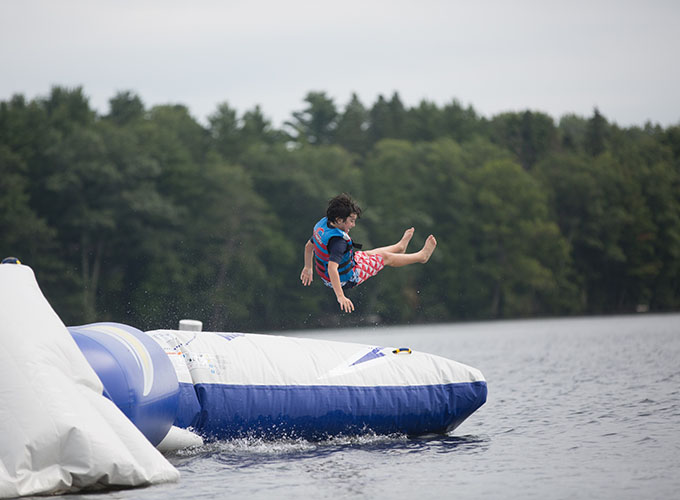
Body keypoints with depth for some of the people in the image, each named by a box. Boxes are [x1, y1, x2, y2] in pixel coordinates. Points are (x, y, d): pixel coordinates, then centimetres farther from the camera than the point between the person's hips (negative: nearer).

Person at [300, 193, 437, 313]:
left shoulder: (322, 224, -8)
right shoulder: (338, 240, -37)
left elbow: (309, 246, 9)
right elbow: (332, 268, -45)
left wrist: (308, 268, 23)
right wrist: (340, 297, -46)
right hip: (345, 279, -8)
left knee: (371, 254, 31)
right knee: (385, 257, 9)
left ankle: (400, 246, 58)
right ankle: (422, 256, 28)